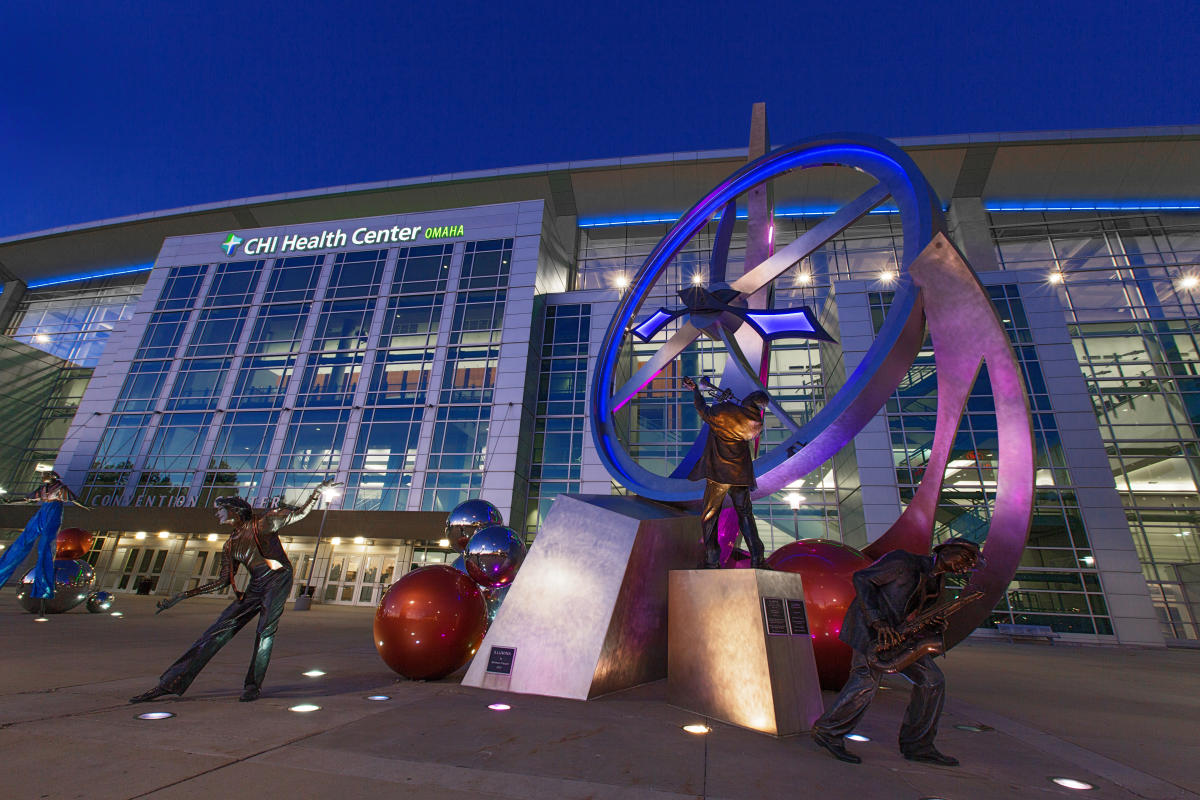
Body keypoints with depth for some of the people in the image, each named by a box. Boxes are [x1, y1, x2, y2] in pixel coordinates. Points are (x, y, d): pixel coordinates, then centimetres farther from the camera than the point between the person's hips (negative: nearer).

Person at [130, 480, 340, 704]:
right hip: (255, 587, 6)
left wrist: (318, 491, -16)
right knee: (218, 630, 1)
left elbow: (301, 513, -2)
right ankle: (170, 683, 7)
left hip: (278, 579, -5)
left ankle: (253, 685, -3)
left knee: (265, 630, -16)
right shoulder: (230, 545, 17)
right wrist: (183, 596, 17)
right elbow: (223, 581, 18)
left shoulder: (263, 523, 1)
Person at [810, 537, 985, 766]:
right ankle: (827, 732, 1)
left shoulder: (937, 582, 14)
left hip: (897, 634, 9)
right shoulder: (903, 562, -13)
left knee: (932, 680, 4)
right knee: (866, 683, -15)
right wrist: (877, 621, -22)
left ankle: (916, 746, 16)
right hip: (870, 628, -9)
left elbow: (916, 612, 23)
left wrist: (934, 624, -1)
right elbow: (861, 578, -17)